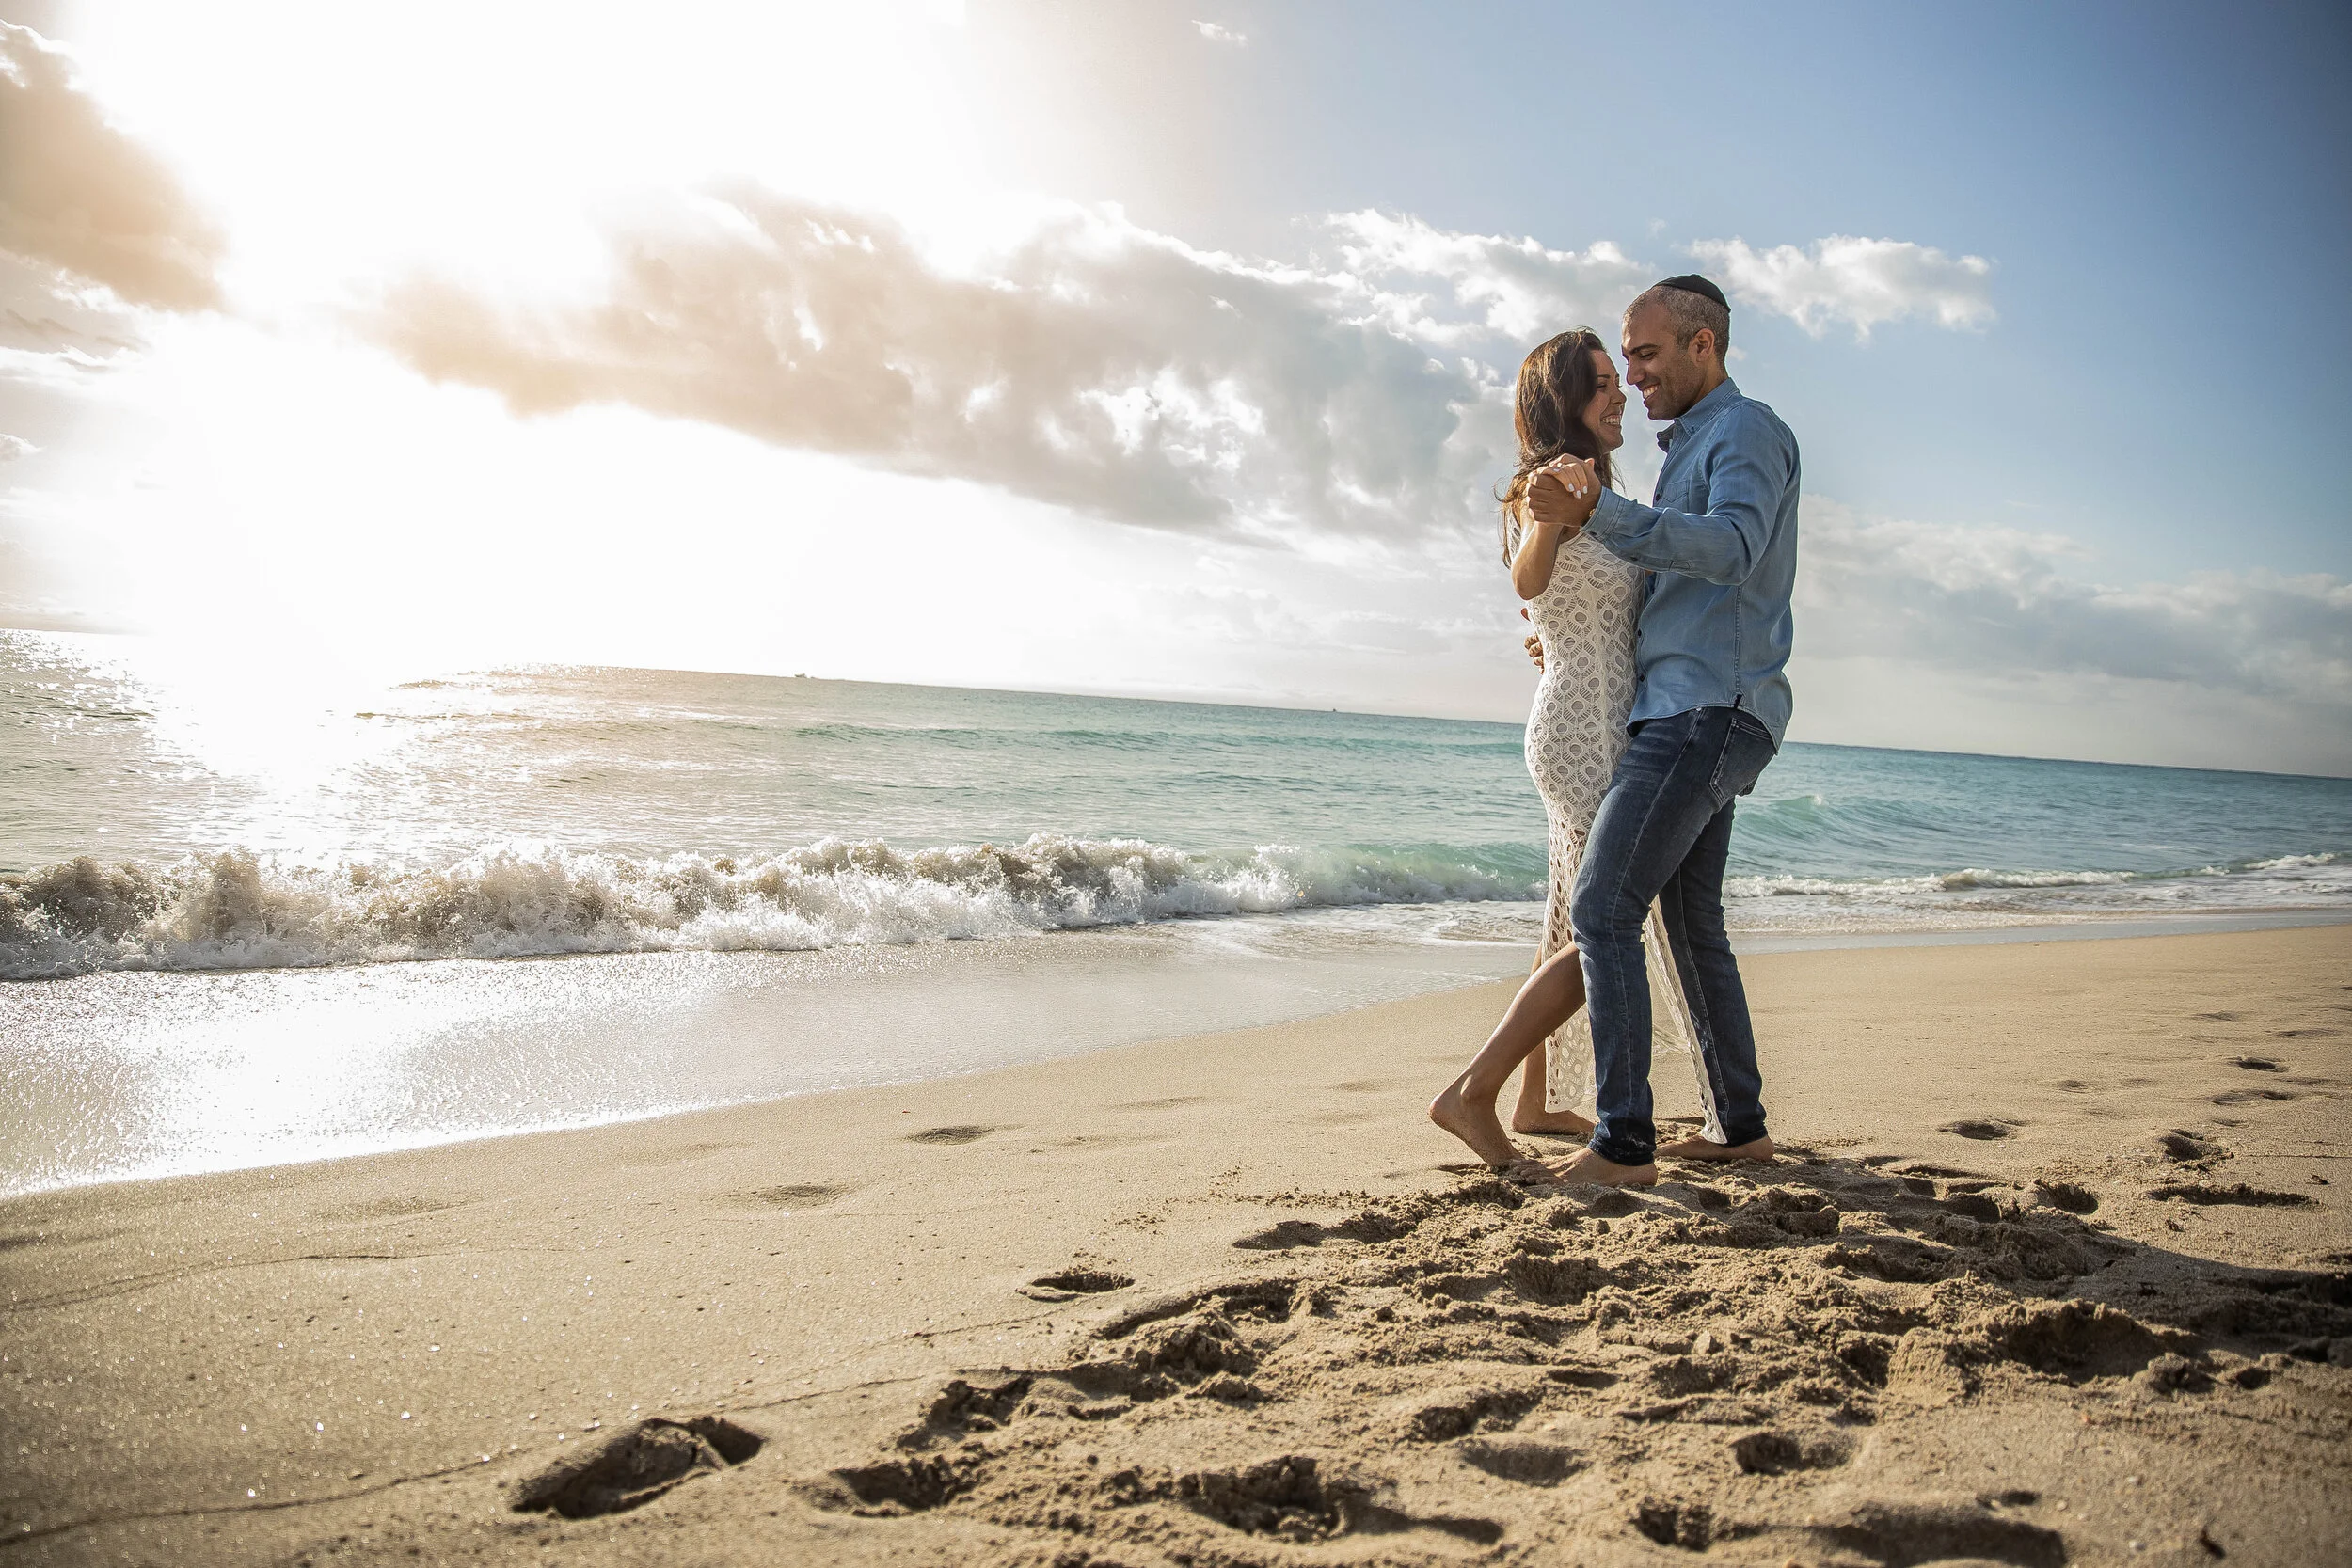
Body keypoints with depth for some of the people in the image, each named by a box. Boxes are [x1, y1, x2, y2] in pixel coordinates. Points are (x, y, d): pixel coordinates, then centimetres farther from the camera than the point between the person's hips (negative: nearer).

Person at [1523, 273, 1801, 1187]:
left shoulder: (1747, 430, -6)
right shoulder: (1690, 451, 25)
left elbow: (1729, 549, -27)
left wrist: (1596, 514, -38)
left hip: (1706, 713, -10)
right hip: (1685, 715, 10)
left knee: (1602, 911, -14)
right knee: (1691, 924, 13)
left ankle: (1622, 1144, -13)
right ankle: (1738, 1126, 22)